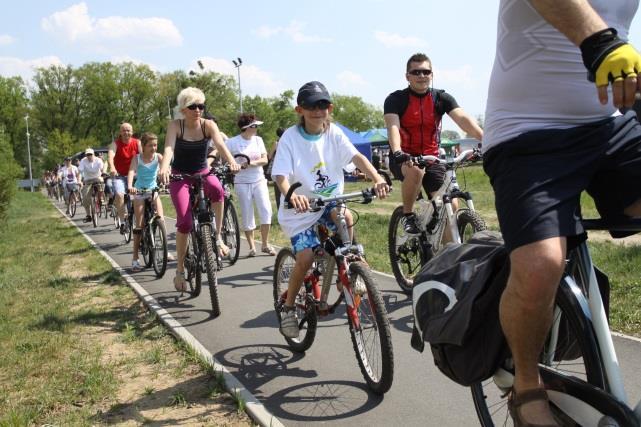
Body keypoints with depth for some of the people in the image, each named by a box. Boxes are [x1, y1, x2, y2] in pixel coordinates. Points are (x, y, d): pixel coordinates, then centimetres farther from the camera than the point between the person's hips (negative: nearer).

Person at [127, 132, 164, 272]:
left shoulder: (158, 157, -8)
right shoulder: (137, 158, -13)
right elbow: (131, 172, -28)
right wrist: (130, 186, -48)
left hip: (154, 189, 2)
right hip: (140, 191, -2)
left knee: (160, 220, -12)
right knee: (139, 224, -3)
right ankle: (135, 258, 2)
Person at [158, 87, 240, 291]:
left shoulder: (209, 125, -10)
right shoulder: (175, 125, -14)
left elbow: (220, 144, -27)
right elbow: (169, 147, -30)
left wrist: (231, 161, -48)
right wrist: (164, 168, -52)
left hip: (202, 173, 1)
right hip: (180, 176, -1)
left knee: (217, 189, -36)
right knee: (184, 221, -17)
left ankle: (218, 237, -18)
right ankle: (180, 269, 1)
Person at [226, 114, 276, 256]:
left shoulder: (258, 140, 7)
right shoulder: (233, 142, -4)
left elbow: (265, 160, 1)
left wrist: (253, 163, -17)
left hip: (259, 180, 3)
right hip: (242, 183, -3)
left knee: (266, 210, -8)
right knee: (247, 215, 1)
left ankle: (265, 244, 3)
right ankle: (252, 246, 12)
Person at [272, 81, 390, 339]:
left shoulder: (334, 133, -5)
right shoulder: (290, 138, -14)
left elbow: (357, 157, -18)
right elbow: (281, 175, -23)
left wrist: (377, 179, -37)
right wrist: (291, 195, -46)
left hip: (329, 201, 3)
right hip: (300, 208, -2)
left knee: (345, 217, -31)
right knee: (306, 257, -16)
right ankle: (288, 308, 8)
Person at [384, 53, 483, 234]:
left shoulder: (441, 98, -2)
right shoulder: (395, 99, -8)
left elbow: (463, 119, -17)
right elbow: (393, 127, -24)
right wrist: (397, 153, -45)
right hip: (404, 159, -3)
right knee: (415, 170, -37)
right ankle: (408, 215, -13)